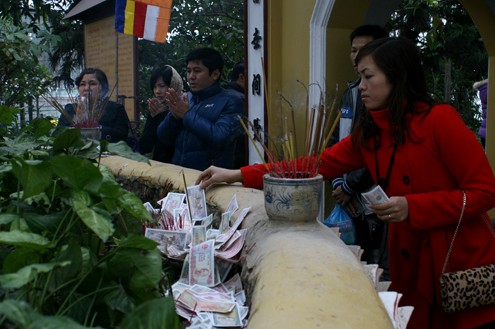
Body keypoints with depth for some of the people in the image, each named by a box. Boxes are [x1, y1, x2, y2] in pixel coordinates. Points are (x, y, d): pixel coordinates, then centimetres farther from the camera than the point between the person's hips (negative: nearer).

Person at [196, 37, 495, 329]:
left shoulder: (439, 120, -14)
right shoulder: (368, 133, 3)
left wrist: (412, 207, -22)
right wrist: (237, 175, -5)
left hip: (463, 262, -5)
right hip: (410, 263, 5)